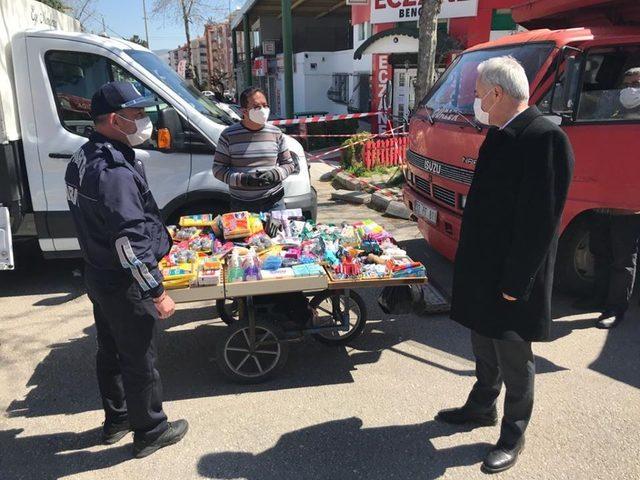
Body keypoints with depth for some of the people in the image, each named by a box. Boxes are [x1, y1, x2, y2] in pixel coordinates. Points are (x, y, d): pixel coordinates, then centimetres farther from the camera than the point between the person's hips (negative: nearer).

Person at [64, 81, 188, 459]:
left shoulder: (84, 159, 6)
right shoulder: (114, 172, -26)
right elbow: (129, 242, -28)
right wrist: (157, 292, -23)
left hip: (98, 275, 10)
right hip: (124, 285, -10)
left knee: (110, 352, 22)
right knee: (141, 361, 7)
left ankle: (117, 419, 41)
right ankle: (150, 432, 25)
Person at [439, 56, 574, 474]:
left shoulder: (545, 139, -21)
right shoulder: (501, 135, 8)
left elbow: (540, 221, -23)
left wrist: (515, 283, -19)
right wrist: (473, 269, 14)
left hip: (511, 278, -8)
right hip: (482, 269, 9)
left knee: (514, 357, 9)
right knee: (484, 344, 23)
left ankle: (513, 435, 29)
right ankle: (482, 406, 44)